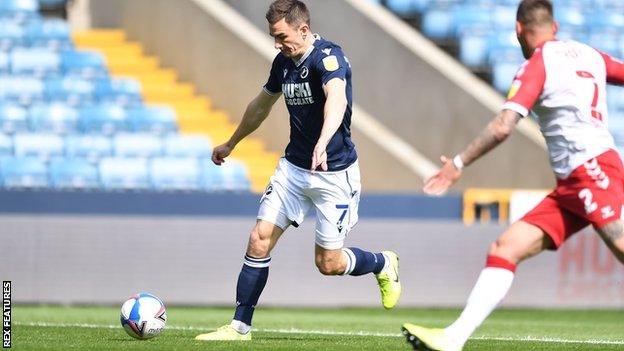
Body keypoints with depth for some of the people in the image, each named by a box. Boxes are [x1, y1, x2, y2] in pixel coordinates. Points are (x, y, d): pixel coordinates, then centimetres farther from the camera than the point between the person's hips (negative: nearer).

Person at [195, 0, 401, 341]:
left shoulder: (328, 57, -21)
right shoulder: (283, 62, 4)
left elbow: (337, 99, -41)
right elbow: (261, 105, 23)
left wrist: (323, 143, -59)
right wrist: (231, 143, 35)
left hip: (334, 172, -6)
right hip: (293, 168, 6)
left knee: (328, 263, -1)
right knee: (260, 239, -6)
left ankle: (384, 265, 30)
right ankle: (240, 327, 0)